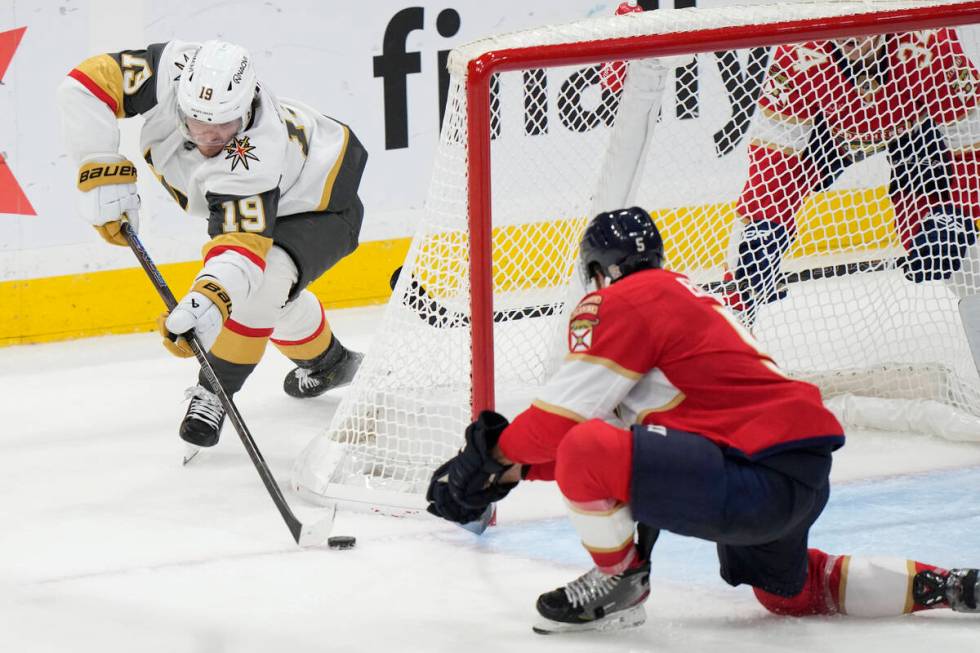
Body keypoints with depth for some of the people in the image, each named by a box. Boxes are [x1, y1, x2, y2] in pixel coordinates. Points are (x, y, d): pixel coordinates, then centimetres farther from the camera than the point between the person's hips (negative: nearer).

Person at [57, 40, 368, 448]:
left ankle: (215, 392, -16)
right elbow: (88, 84, -32)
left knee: (263, 280, -33)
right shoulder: (170, 72, -34)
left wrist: (207, 302, -69)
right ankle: (326, 361, 53)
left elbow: (241, 244, -52)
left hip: (320, 206, -8)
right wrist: (104, 174, -33)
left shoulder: (253, 159, -45)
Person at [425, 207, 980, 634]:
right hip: (808, 479, 10)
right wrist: (518, 467, 21)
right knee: (786, 591, 35)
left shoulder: (625, 302, -4)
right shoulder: (681, 295, 25)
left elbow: (567, 412, -8)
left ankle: (618, 585, 3)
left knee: (586, 453, -18)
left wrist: (495, 455, 7)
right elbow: (620, 424, 26)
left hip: (758, 477, -10)